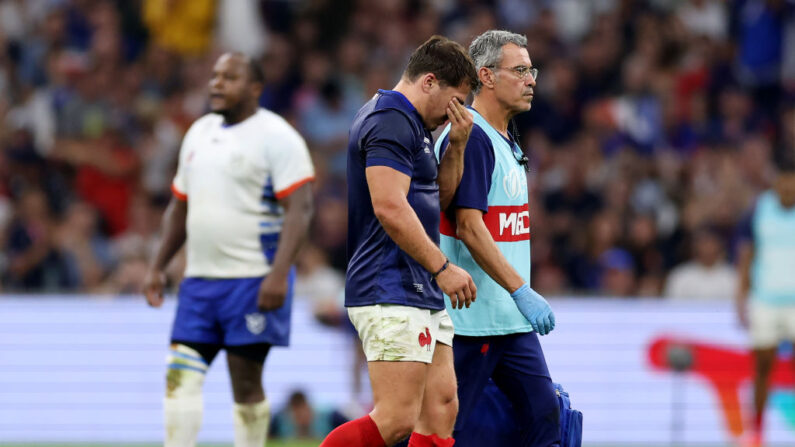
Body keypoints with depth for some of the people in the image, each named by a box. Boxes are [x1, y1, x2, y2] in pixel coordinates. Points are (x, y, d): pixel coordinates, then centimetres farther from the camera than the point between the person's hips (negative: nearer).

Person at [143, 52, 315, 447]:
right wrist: (157, 267, 19)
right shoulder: (199, 133, 16)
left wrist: (279, 274, -23)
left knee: (246, 380, -3)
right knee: (180, 376, -2)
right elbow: (179, 208, 25)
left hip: (253, 278, -7)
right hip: (200, 278, 7)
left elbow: (299, 210, -14)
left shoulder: (276, 137, -7)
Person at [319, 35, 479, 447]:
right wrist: (442, 268, -17)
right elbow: (390, 207, -22)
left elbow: (437, 199, 30)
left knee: (440, 412, 6)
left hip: (422, 293, 11)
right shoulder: (392, 120, -13)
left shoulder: (412, 124, 21)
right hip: (392, 293, -11)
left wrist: (456, 145, 14)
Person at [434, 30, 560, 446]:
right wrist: (521, 291, -24)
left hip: (511, 319, 10)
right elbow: (469, 227, -21)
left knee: (544, 413, 4)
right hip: (472, 319, -10)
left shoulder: (505, 141, 17)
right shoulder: (469, 137, -14)